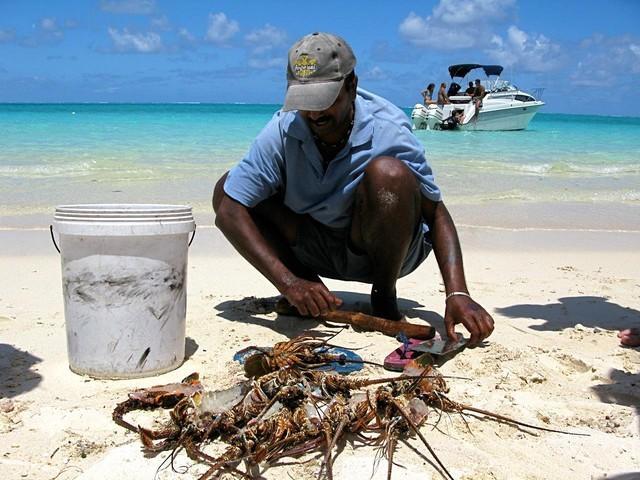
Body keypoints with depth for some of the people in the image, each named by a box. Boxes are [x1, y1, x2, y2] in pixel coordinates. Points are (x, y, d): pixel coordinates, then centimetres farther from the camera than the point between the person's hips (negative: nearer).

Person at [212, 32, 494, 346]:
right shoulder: (283, 130, -18)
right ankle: (309, 287, -3)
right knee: (227, 189, -13)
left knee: (389, 173, -34)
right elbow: (228, 210, -23)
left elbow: (437, 215, -20)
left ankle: (384, 298, -11)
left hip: (381, 251, -2)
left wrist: (457, 294, -35)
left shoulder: (387, 130, -23)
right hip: (316, 250, 3)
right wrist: (288, 282, -33)